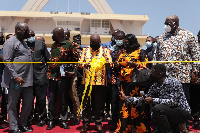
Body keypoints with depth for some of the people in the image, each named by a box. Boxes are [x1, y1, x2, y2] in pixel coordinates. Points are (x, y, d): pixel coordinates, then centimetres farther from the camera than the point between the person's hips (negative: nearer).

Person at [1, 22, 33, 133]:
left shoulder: (24, 43, 20)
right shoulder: (10, 42, -6)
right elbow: (7, 61, -13)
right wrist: (15, 77, -19)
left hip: (27, 80, 8)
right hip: (15, 80, -8)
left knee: (28, 103, 10)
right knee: (13, 105, 3)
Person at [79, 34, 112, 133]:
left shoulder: (105, 50, 6)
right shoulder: (85, 50, 11)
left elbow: (110, 63, -3)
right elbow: (80, 62, 4)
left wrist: (106, 63, -27)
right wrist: (85, 65, -19)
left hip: (101, 81, -1)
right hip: (87, 80, 1)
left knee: (99, 103, 5)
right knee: (86, 102, 5)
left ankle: (98, 123, 19)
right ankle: (86, 123, 18)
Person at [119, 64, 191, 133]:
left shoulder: (174, 82, -18)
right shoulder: (155, 86, 2)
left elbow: (173, 101, -26)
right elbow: (144, 99, 4)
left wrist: (153, 100, -26)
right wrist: (126, 98, -3)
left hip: (183, 112, -8)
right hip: (170, 113, 8)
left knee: (157, 108, -28)